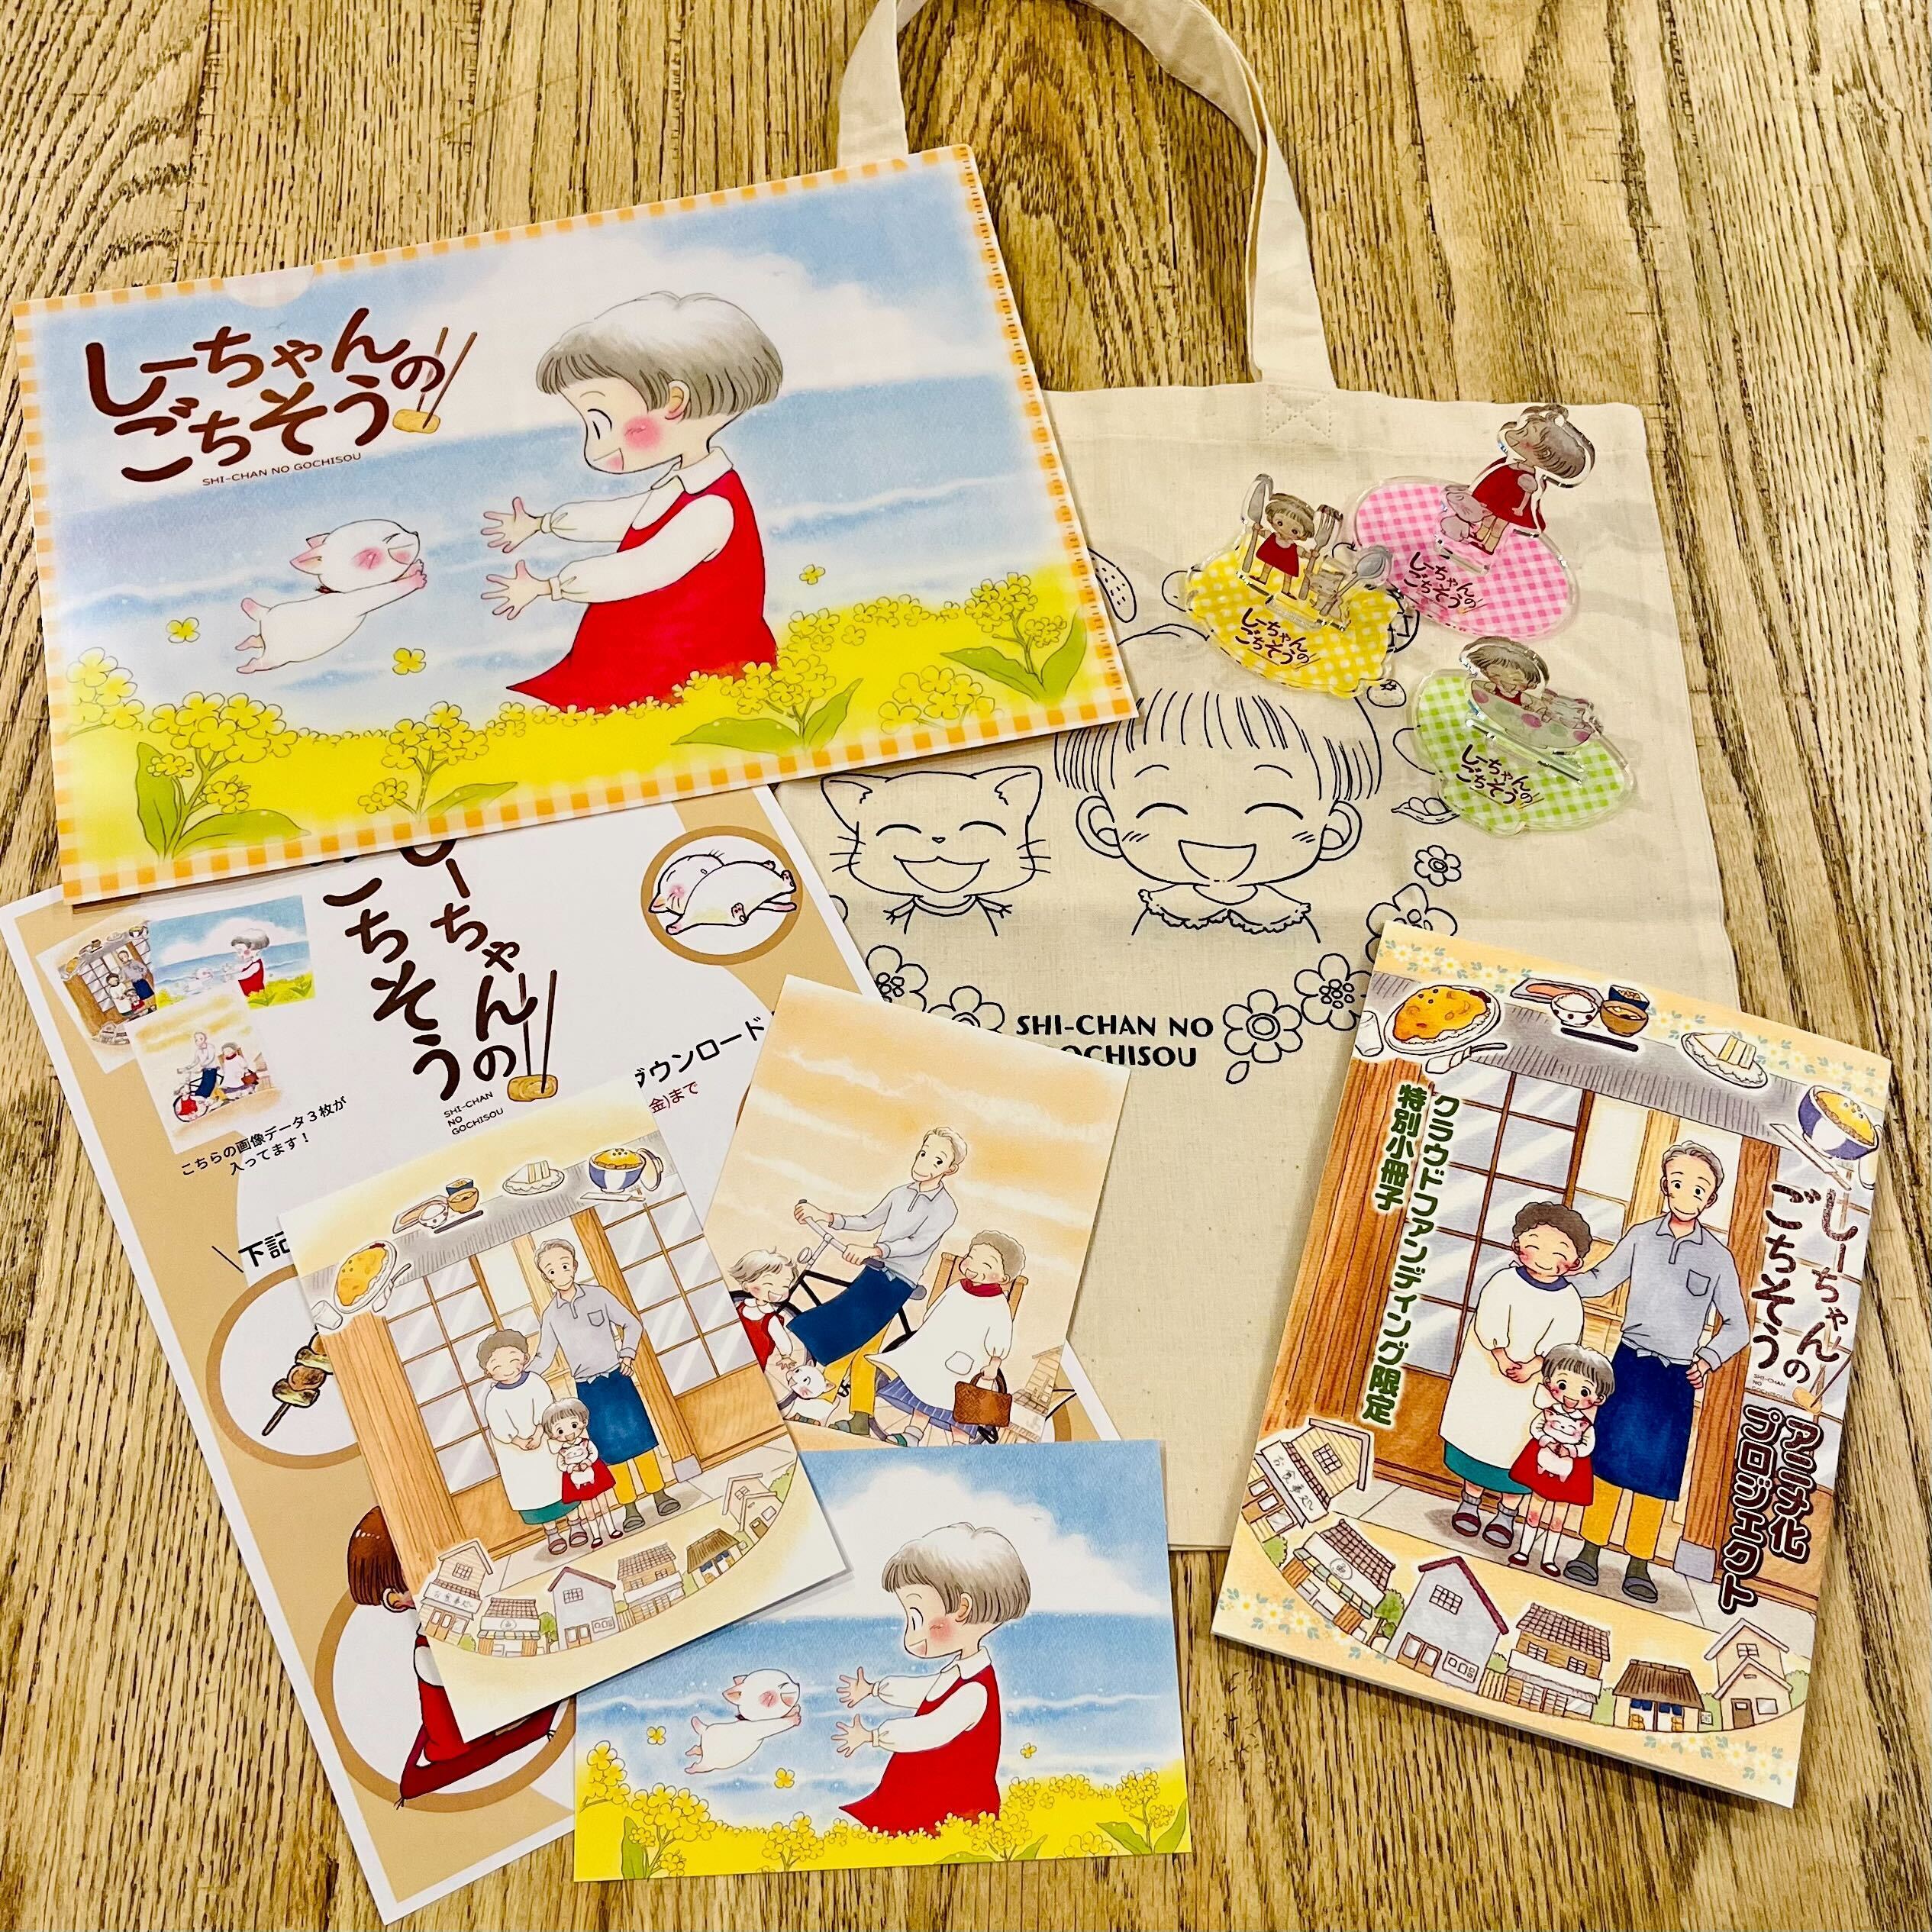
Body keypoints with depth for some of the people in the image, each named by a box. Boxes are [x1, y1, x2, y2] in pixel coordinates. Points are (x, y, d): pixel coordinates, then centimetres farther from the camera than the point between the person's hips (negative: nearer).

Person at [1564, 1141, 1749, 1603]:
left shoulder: (1717, 1257, -1)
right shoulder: (1640, 1237, 1)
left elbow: (1737, 1326, 7)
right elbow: (1599, 1281, 12)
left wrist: (1708, 1359, -8)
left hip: (1677, 1377, 0)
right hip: (1630, 1363, 0)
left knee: (1658, 1469, 3)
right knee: (1609, 1454, 0)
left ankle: (1639, 1565, 13)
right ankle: (1591, 1550, 10)